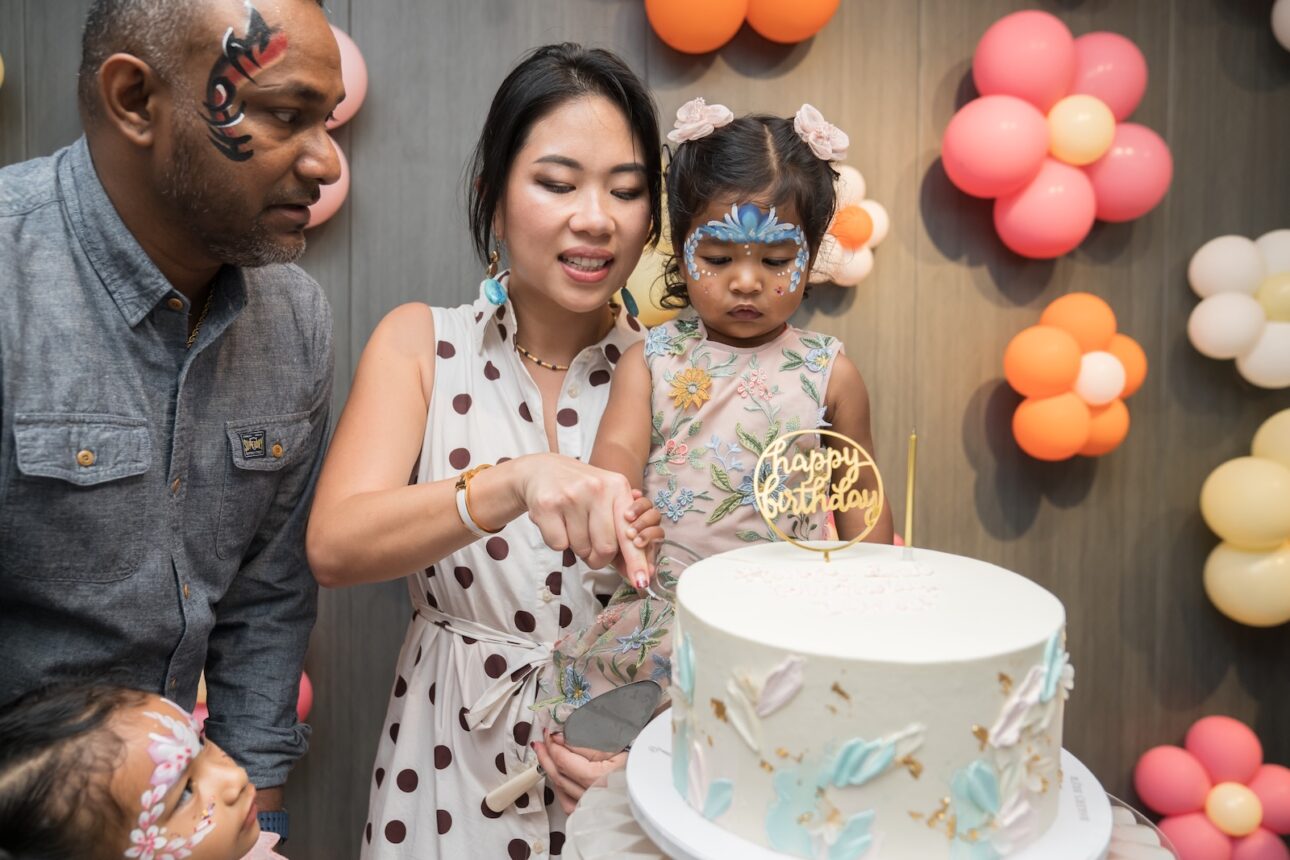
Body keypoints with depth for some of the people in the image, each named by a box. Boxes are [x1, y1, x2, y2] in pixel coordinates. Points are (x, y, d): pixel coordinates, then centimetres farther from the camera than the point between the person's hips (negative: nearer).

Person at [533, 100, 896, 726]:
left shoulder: (828, 371, 5)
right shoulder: (652, 359, 5)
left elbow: (859, 498, 12)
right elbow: (619, 447, -8)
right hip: (662, 608, 1)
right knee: (581, 664, -17)